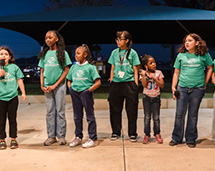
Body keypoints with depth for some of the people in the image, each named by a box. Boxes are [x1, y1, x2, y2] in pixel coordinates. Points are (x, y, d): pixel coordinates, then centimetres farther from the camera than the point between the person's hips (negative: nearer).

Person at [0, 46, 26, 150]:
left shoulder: (14, 67, 5)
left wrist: (23, 93, 6)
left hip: (13, 97, 0)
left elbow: (19, 80, 8)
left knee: (12, 119, 7)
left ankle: (13, 140, 16)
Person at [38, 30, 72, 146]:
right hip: (47, 86, 4)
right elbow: (42, 71, 13)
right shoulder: (44, 54, 10)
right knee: (50, 111, 6)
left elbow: (66, 70, -6)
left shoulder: (62, 53, -2)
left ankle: (61, 136, 8)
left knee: (60, 110, 0)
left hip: (59, 85, -3)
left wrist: (55, 85, -11)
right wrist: (42, 85, -1)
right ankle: (51, 136, 14)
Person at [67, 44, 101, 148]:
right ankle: (78, 137, 25)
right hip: (75, 93, 6)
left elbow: (98, 82, -8)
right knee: (77, 117, 13)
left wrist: (89, 90, -13)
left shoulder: (90, 67, -5)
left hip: (85, 93, -6)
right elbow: (69, 80, 23)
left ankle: (93, 139, 8)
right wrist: (70, 88, 7)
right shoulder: (73, 67, 11)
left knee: (90, 116, 1)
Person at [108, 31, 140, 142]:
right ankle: (116, 132, 20)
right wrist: (111, 81, 7)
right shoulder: (115, 52, 11)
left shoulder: (132, 53, 3)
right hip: (116, 84, 3)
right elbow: (112, 69, 15)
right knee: (115, 109, 6)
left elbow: (135, 70, 3)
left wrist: (136, 85, -3)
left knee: (131, 110, 0)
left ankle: (132, 134, 12)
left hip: (129, 83, -3)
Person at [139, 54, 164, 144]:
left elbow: (162, 85, -7)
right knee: (147, 117, 4)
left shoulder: (158, 73, 1)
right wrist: (144, 75, -20)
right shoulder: (144, 73, -2)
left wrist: (154, 78, -15)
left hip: (156, 97, 1)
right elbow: (144, 85, -14)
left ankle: (157, 134, 17)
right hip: (147, 97, -1)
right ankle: (147, 135, 11)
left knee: (156, 117, 5)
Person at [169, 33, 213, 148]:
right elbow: (176, 72, 10)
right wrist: (173, 87, 3)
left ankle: (191, 139, 20)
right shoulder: (181, 55, 6)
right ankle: (176, 138, 17)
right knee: (179, 114, 2)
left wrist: (205, 83, 8)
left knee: (193, 114, 7)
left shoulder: (204, 54, 2)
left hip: (197, 89, -1)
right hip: (182, 88, 1)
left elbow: (210, 68, 15)